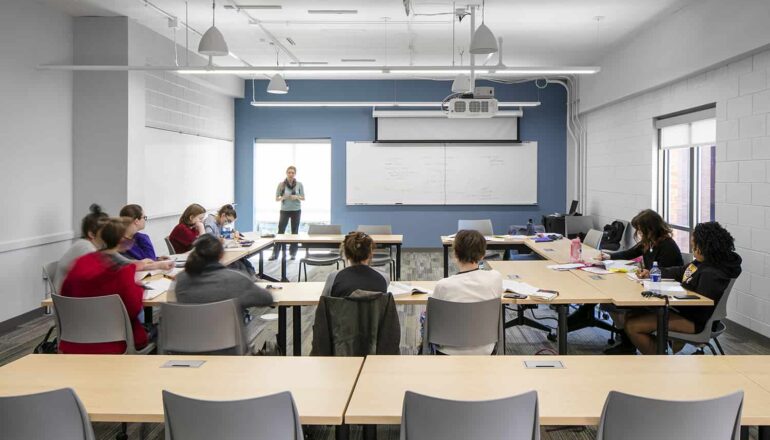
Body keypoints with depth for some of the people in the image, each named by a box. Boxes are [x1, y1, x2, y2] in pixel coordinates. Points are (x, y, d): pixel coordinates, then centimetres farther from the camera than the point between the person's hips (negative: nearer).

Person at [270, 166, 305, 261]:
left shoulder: (299, 184, -1)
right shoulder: (281, 184, -3)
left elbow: (303, 198, 4)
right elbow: (276, 198, 1)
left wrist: (297, 197, -16)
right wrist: (283, 197, -19)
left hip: (296, 210, 1)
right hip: (284, 210, -1)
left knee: (295, 232, 7)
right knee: (280, 231, -3)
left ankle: (293, 253, 16)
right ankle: (275, 253, 0)